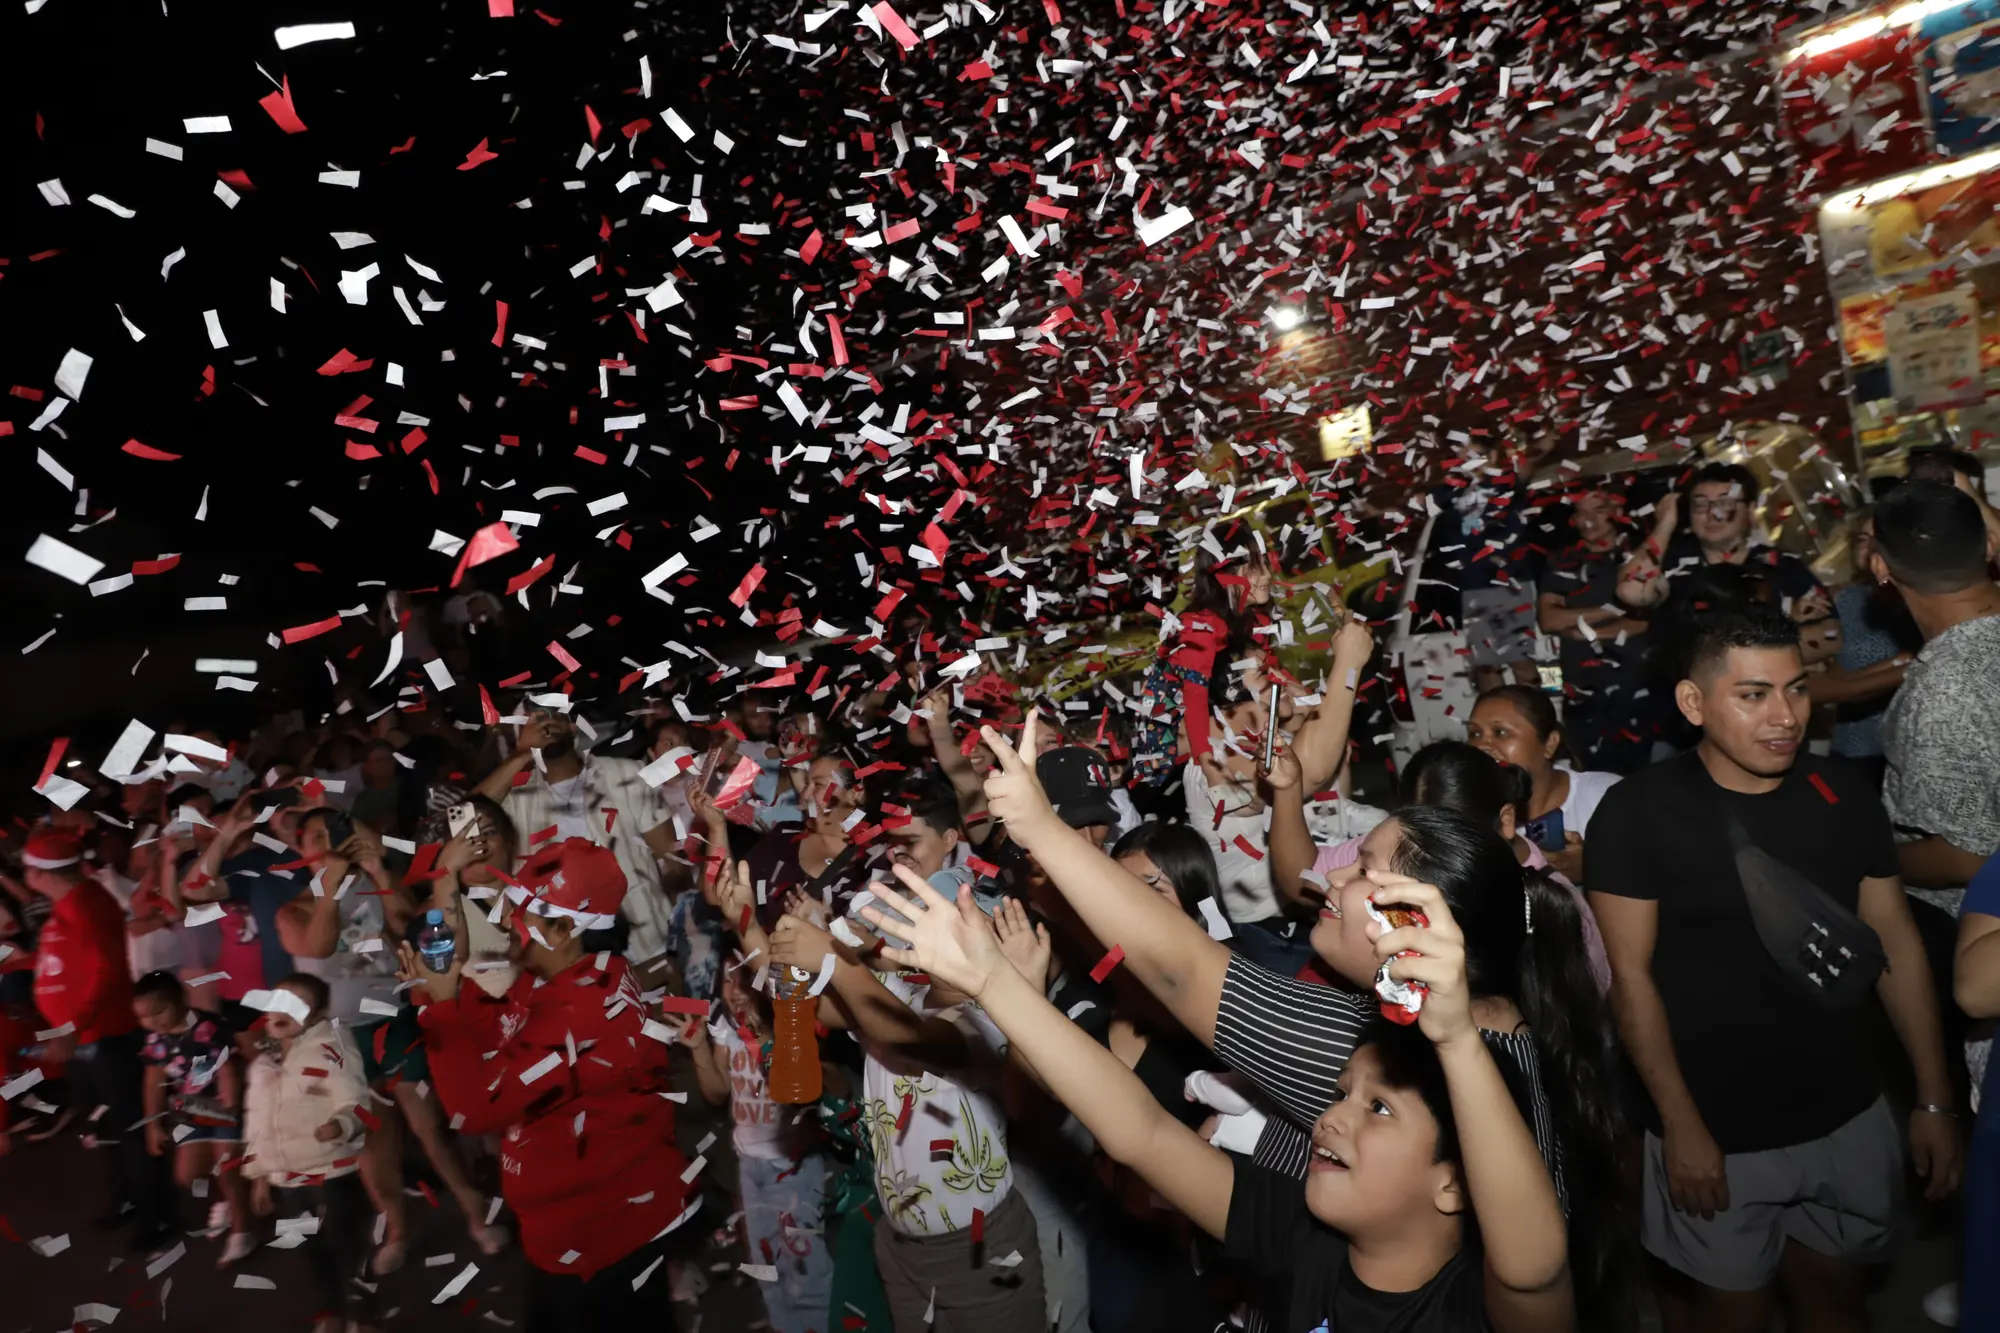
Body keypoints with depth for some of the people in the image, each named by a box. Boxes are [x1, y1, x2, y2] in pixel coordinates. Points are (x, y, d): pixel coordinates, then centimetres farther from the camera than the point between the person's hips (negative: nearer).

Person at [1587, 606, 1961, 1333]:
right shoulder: (1639, 811, -15)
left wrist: (1935, 1101, 6)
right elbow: (1629, 975, -13)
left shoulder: (1844, 795, -1)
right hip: (1719, 1134, -4)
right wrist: (1680, 1124, -14)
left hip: (1848, 1117, 4)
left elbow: (1895, 942, 6)